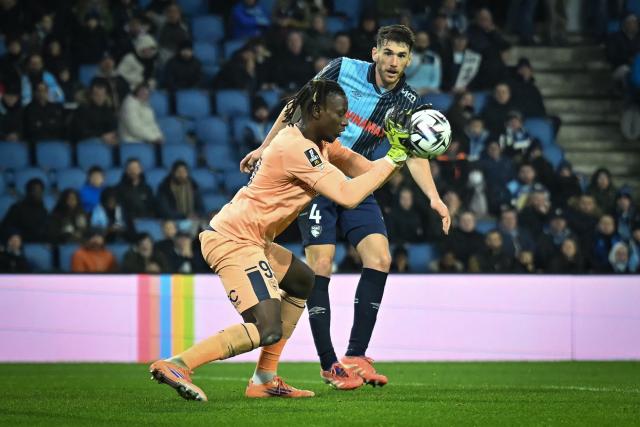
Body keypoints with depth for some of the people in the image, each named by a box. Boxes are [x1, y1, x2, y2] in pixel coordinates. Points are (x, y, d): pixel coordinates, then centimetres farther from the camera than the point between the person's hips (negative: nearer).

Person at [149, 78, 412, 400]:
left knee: (302, 281, 26)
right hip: (233, 239, -11)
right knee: (268, 331, -19)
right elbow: (347, 196, -24)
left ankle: (265, 379, 21)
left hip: (245, 237, 11)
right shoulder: (297, 149, -19)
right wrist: (393, 159, -17)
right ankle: (176, 365, -21)